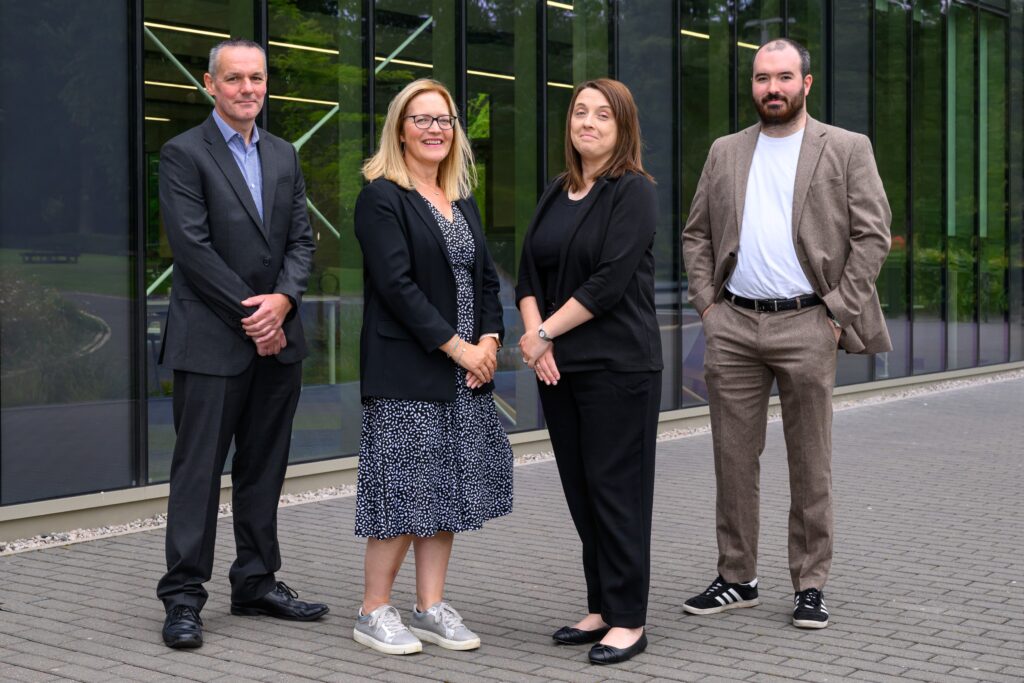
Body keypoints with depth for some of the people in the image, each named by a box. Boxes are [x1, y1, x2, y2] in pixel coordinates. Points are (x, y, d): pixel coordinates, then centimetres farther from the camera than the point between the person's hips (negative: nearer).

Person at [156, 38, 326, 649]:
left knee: (265, 467, 11)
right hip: (210, 340, -6)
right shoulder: (184, 154, -4)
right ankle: (184, 596, 4)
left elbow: (302, 239, 10)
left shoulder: (284, 156, 15)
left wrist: (283, 300, -8)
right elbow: (192, 246, -12)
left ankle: (257, 582, 22)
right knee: (199, 468, -3)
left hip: (278, 337, 6)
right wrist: (249, 314, -14)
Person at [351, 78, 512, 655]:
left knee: (447, 490, 8)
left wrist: (489, 340, -3)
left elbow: (486, 278, 15)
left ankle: (431, 608, 17)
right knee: (407, 489, -5)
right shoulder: (382, 197, -6)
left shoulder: (462, 201, 16)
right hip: (408, 370, -7)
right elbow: (397, 284, -15)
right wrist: (457, 346, -16)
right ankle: (375, 612, 8)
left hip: (467, 369, 7)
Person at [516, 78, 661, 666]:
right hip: (559, 367, 7)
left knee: (616, 487, -3)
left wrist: (545, 331, -12)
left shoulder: (634, 191, -7)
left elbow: (610, 281, -16)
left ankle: (628, 621, 6)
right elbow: (530, 271, 9)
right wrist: (536, 336, -7)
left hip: (619, 367, -7)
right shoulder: (558, 193, 14)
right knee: (580, 488, 10)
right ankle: (601, 608, 20)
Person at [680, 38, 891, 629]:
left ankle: (811, 585, 12)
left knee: (811, 465, 3)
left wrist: (839, 312, -8)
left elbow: (873, 235, -2)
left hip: (806, 325, -3)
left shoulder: (847, 150, 4)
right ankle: (737, 579, 16)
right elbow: (696, 234, 16)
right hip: (732, 326, 3)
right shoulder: (725, 153, 14)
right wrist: (706, 301, 4)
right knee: (733, 459, 6)